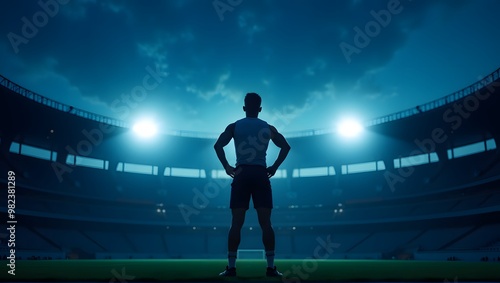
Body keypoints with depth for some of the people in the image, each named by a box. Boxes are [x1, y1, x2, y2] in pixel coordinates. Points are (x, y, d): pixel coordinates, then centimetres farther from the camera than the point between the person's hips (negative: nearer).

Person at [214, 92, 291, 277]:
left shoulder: (234, 126, 6)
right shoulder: (268, 128, 9)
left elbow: (218, 145, -6)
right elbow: (285, 146, 5)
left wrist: (227, 167, -3)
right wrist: (274, 167, 6)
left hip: (241, 174, 0)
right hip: (261, 174, 1)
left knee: (236, 223, 1)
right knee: (265, 223, 1)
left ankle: (231, 267, 1)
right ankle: (271, 267, 3)